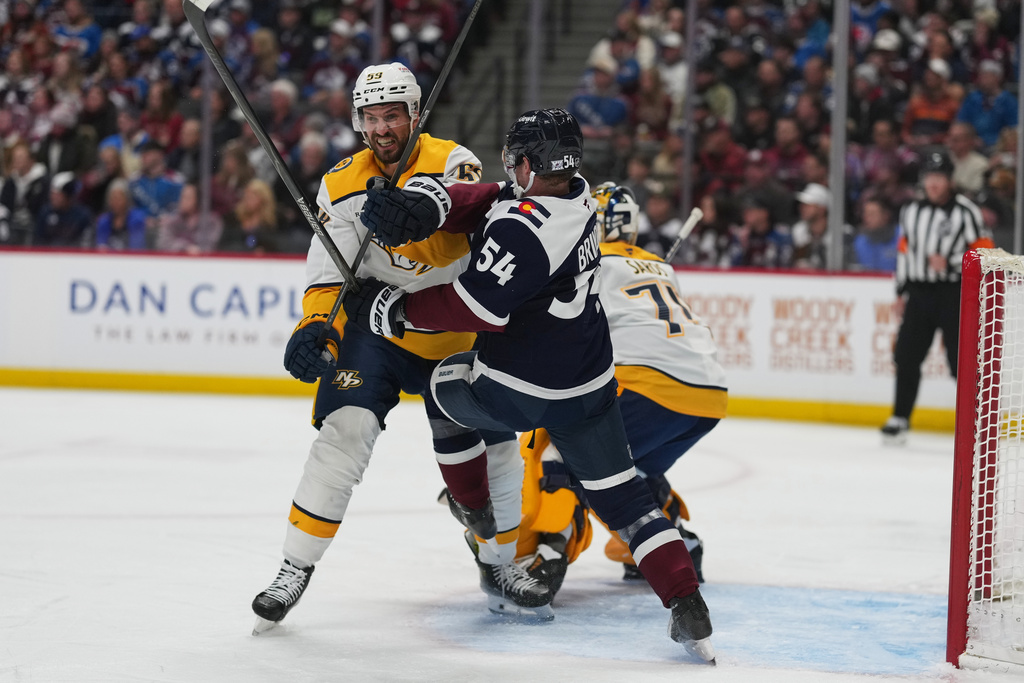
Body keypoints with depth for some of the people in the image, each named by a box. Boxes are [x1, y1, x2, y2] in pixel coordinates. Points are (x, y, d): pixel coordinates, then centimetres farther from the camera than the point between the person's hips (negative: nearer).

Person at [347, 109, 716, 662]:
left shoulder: (524, 230, -28)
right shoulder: (572, 192, -1)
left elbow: (474, 308, -27)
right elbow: (479, 201, -1)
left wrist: (394, 309, -17)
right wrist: (421, 206, -19)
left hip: (517, 392, -7)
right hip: (589, 386, 7)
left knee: (446, 384, 26)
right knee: (621, 495, 11)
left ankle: (474, 507, 42)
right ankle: (687, 607, -4)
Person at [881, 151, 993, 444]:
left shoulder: (965, 211, -7)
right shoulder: (911, 211, 13)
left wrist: (950, 262, -18)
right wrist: (901, 291, 18)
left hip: (954, 293, -6)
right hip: (919, 293, 6)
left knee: (961, 359, -8)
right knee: (906, 356, 4)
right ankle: (900, 419, 13)